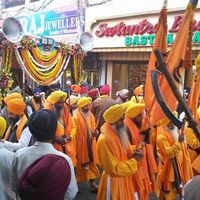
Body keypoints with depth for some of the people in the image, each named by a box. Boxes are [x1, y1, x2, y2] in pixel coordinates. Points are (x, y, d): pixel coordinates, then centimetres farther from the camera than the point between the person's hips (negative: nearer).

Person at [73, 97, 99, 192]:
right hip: (80, 143, -6)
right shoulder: (76, 117, -14)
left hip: (90, 143, 6)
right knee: (80, 163, 6)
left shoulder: (91, 115, 8)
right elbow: (75, 131, -15)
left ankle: (92, 182, 17)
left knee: (91, 162, 9)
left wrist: (94, 132, -5)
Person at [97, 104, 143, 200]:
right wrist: (134, 161, -16)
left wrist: (132, 155, -7)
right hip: (114, 182, -8)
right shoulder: (104, 140, -26)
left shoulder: (120, 134, 3)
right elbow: (115, 168, -25)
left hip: (125, 179, 8)